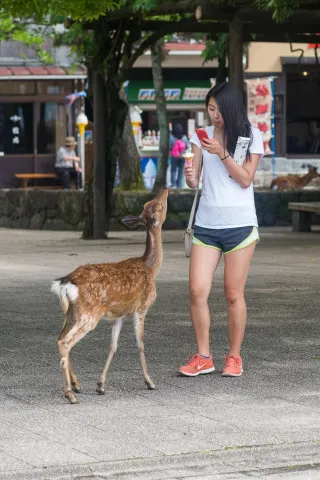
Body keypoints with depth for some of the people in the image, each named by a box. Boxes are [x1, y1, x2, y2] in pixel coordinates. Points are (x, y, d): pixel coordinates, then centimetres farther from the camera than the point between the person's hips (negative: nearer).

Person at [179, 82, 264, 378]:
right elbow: (194, 182, 6)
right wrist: (190, 177, -17)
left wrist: (222, 153, -17)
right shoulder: (202, 136, 9)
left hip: (239, 223, -3)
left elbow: (245, 179, -6)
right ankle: (203, 357, 6)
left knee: (233, 294, 0)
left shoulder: (251, 136, 0)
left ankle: (234, 358, 13)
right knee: (197, 290, -6)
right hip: (206, 224, 3)